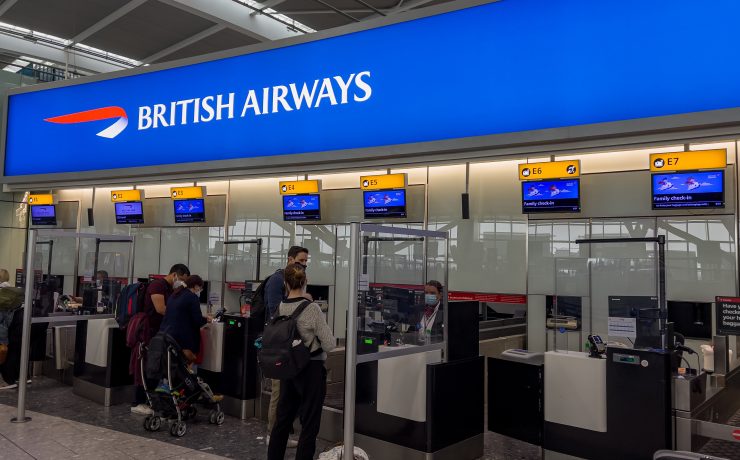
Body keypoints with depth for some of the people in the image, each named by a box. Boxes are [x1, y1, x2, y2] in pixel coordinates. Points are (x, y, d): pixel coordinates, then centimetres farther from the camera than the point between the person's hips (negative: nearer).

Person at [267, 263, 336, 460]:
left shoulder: (280, 308, -3)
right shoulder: (312, 308, -18)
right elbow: (329, 344, -14)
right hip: (311, 370, -5)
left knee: (282, 419, 17)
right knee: (309, 425, 5)